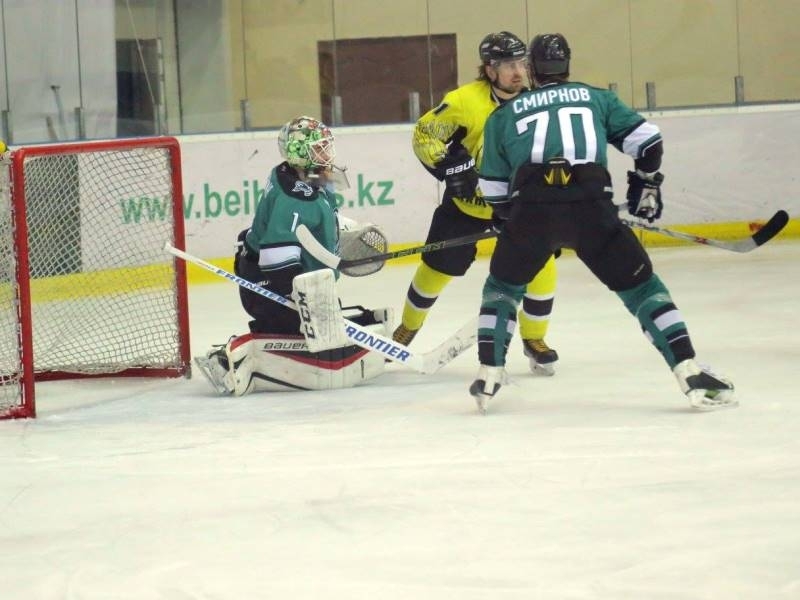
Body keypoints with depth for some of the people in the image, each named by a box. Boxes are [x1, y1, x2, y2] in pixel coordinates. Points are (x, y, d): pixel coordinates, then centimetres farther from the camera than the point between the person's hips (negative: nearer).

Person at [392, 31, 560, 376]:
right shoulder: (465, 102, -24)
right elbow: (424, 134, -15)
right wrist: (451, 168, -26)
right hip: (466, 202, -2)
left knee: (540, 266, -11)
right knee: (436, 268, 9)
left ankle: (534, 339, 10)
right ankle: (407, 328, 36)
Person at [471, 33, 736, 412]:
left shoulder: (504, 114, 24)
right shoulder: (596, 99, 24)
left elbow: (494, 189, 21)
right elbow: (646, 140, 17)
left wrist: (513, 220, 35)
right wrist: (647, 186, 33)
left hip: (530, 209, 0)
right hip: (591, 207, 0)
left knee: (502, 285, 26)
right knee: (641, 287, 10)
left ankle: (488, 378, 16)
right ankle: (691, 374, -4)